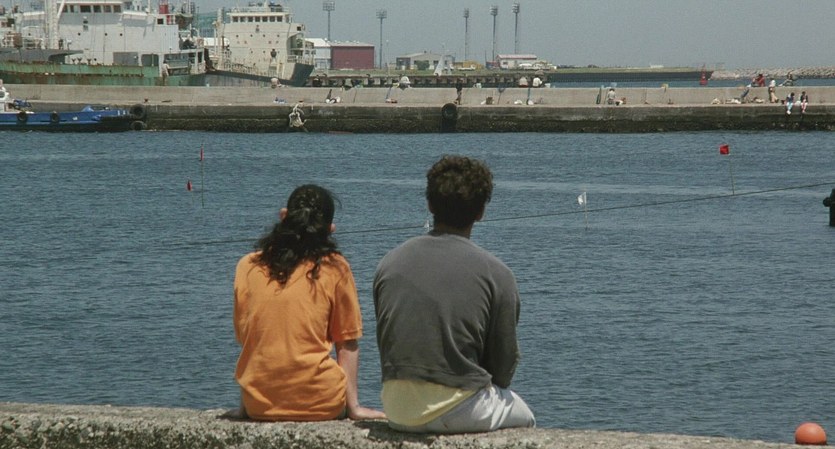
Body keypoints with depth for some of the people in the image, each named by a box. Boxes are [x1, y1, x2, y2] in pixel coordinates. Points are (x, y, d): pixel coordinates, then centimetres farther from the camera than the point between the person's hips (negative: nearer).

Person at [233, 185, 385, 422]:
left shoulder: (247, 266, 5)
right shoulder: (335, 268, 0)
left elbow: (243, 337, 10)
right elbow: (347, 344, 3)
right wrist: (353, 406, 9)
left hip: (258, 405, 2)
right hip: (320, 404, -2)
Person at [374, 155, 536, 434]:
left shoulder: (390, 263, 5)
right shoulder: (495, 273, -6)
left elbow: (385, 343, 11)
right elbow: (505, 361, -2)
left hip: (397, 411, 4)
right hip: (458, 410, -4)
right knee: (524, 417, 29)